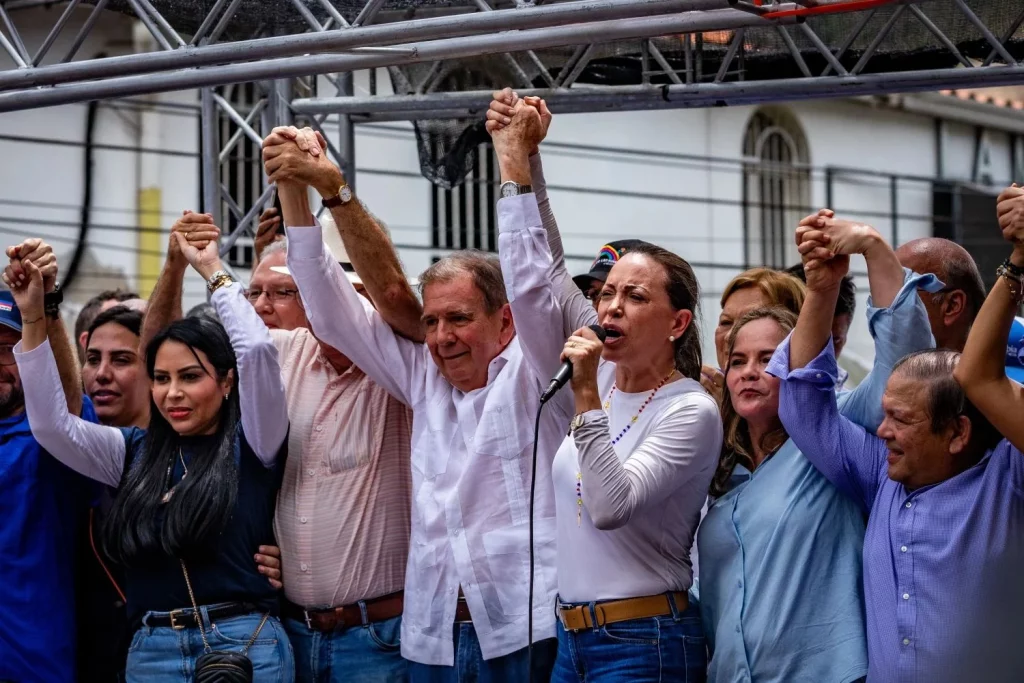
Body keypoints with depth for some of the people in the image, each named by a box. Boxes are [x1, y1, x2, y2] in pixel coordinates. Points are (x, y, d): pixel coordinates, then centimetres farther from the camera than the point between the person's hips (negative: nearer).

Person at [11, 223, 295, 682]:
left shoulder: (252, 445, 1)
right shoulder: (136, 452, 13)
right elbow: (50, 423, 6)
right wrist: (33, 318, 0)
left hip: (245, 646, -4)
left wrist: (212, 270, -2)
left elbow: (257, 350, -12)